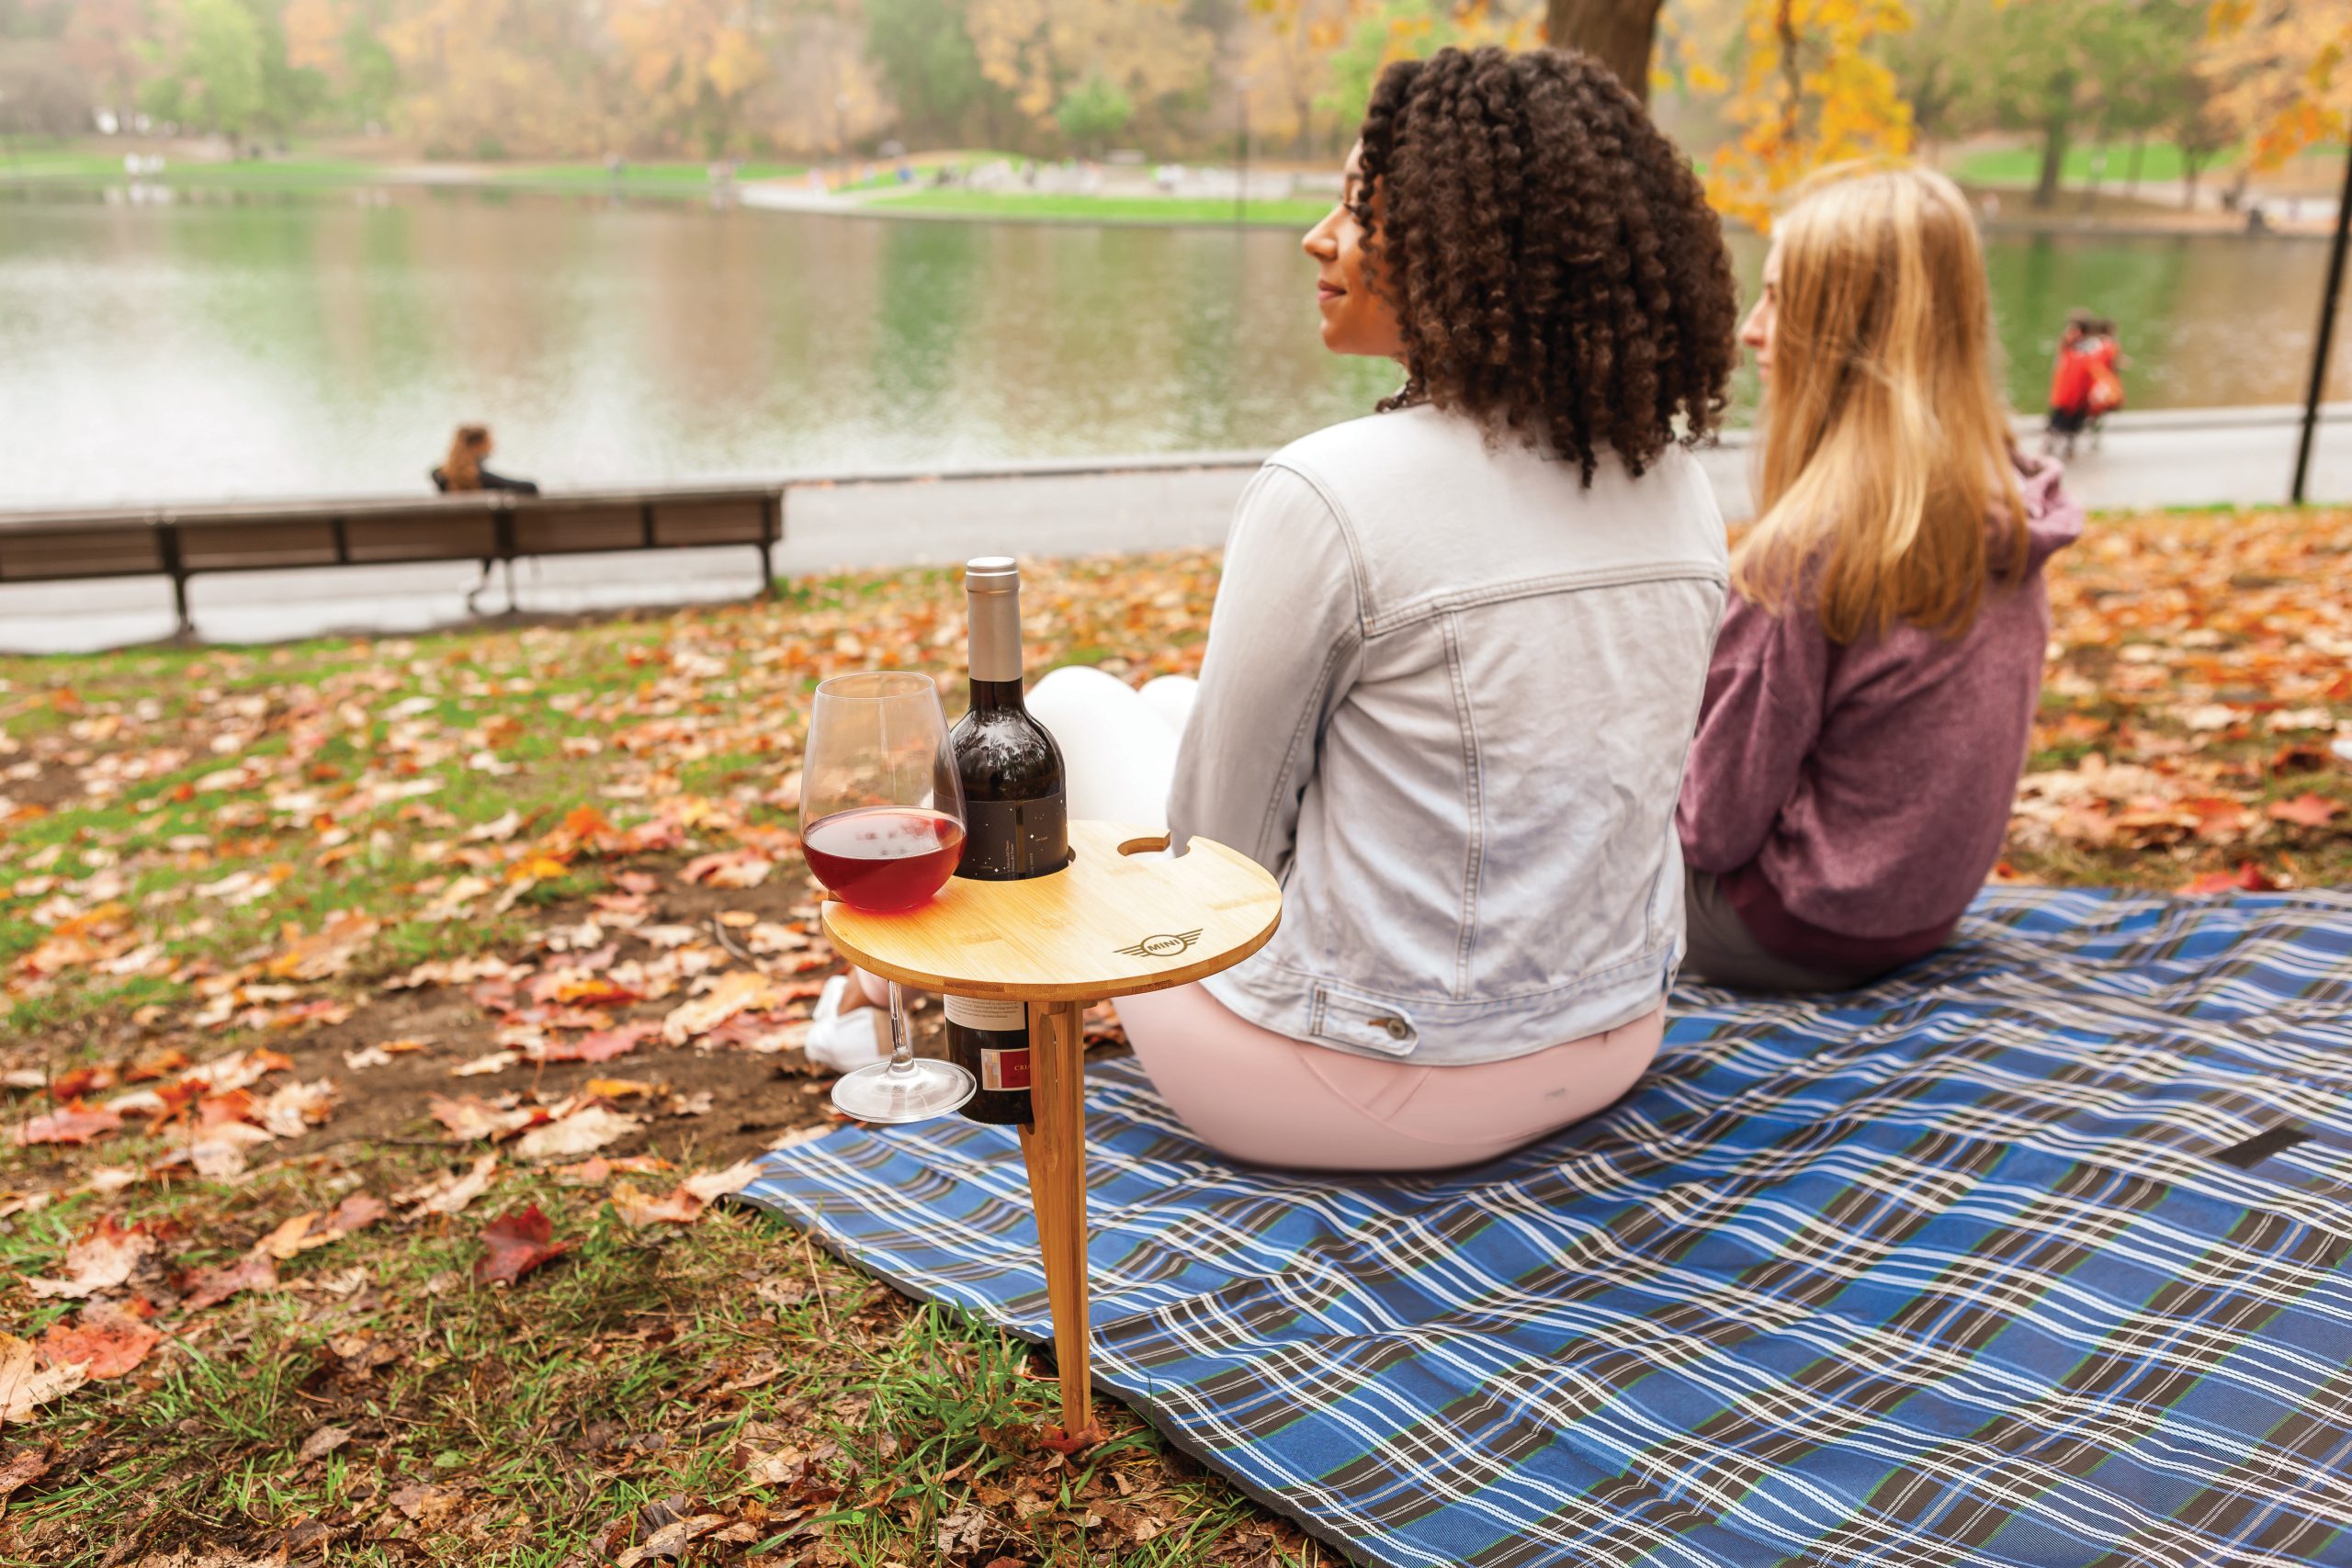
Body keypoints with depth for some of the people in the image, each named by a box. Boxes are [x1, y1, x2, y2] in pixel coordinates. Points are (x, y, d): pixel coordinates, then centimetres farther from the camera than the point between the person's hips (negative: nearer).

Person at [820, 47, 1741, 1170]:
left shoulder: (1328, 496, -25)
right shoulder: (1679, 486, -3)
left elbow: (1218, 841, -14)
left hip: (1361, 1082, -7)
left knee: (1073, 703, 17)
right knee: (1175, 703, 25)